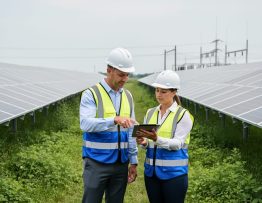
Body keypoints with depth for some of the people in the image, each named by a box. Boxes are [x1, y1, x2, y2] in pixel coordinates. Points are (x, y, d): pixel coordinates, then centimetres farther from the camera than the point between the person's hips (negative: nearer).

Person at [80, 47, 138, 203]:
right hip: (97, 163, -5)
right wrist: (114, 120, -36)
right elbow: (85, 123, -23)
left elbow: (131, 131, 12)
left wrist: (133, 161, 9)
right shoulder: (91, 94, -7)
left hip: (121, 164, 5)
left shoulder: (128, 96, 9)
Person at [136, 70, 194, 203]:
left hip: (173, 173, -5)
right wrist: (143, 142, -15)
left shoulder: (183, 115, -7)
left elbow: (177, 144, -16)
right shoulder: (150, 113, 8)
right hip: (152, 171, 5)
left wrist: (157, 139, -31)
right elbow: (147, 142, 8)